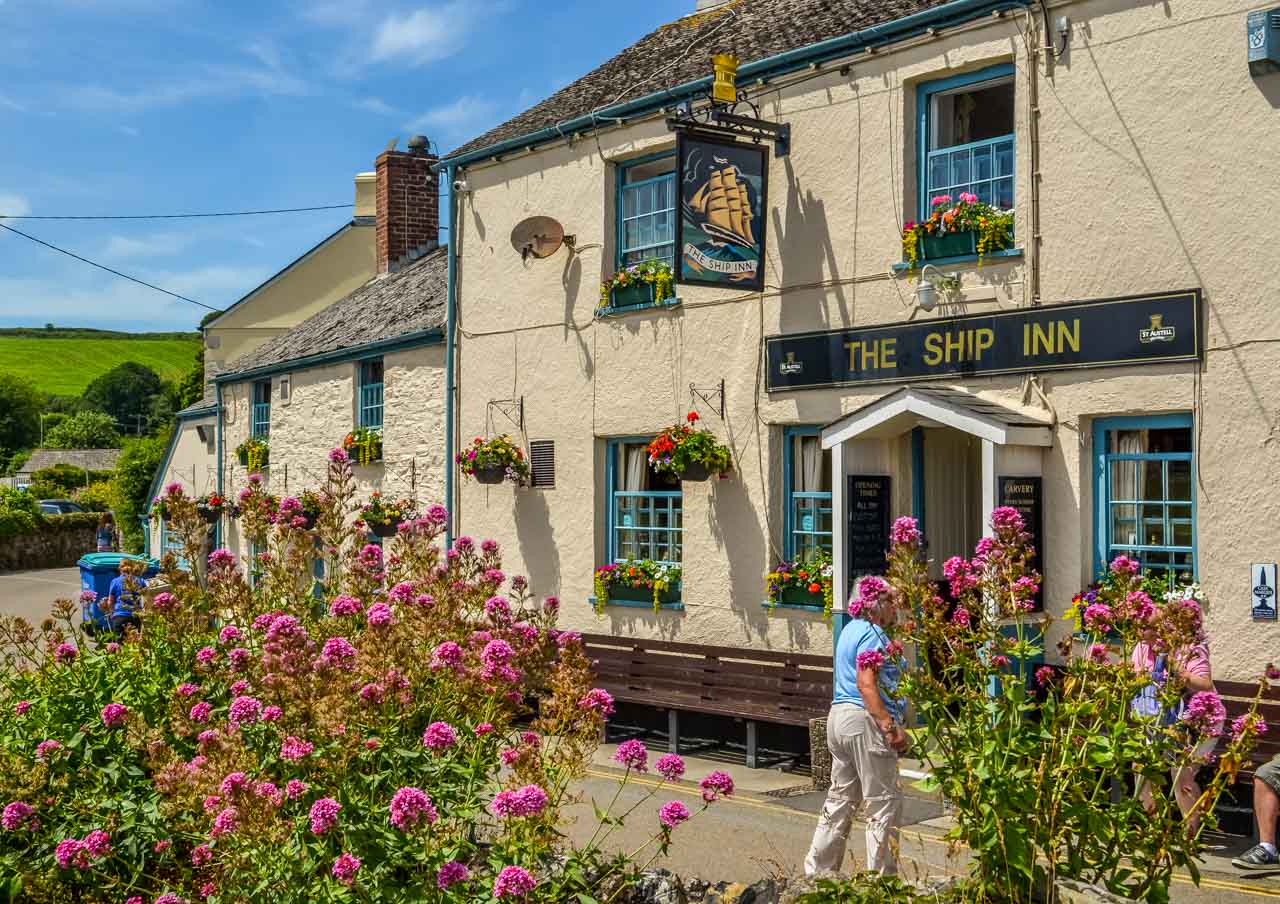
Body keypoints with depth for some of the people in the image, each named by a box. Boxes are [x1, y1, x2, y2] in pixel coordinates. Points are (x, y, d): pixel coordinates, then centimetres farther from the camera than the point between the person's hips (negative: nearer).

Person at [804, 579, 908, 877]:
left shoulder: (851, 629, 17)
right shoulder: (872, 634, -13)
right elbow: (866, 684, -24)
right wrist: (890, 726, -27)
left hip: (839, 716, 10)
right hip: (865, 721, -10)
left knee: (840, 799, 16)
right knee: (885, 802, -2)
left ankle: (817, 871, 21)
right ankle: (883, 876, 2)